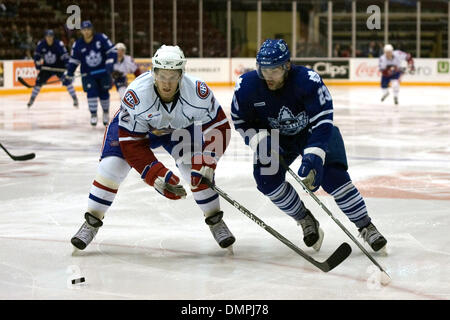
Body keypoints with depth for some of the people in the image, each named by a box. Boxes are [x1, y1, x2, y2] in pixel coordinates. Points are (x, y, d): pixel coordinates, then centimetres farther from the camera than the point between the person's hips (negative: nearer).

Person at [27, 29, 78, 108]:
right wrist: (38, 65, -11)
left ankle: (75, 99, -12)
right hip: (47, 67, 3)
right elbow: (36, 56, 1)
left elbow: (65, 56, -21)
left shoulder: (59, 44, -20)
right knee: (39, 81, -4)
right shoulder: (41, 44, -10)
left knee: (66, 80, -19)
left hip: (59, 66, -3)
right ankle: (31, 99, 12)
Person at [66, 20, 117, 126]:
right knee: (91, 92, -14)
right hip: (88, 74, 0)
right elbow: (73, 60, 3)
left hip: (103, 71, 0)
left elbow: (112, 51, -10)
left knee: (104, 93, 6)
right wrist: (69, 74, 0)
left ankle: (106, 112, 29)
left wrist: (110, 63, -24)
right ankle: (93, 115, -2)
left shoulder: (101, 38, -12)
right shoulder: (78, 44, -5)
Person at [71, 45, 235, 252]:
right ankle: (92, 222, 1)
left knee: (196, 169, -18)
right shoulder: (136, 94, -38)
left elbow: (218, 126, -21)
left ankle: (215, 221, 2)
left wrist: (206, 162, -33)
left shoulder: (197, 91, -34)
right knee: (112, 165, -16)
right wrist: (157, 175, -38)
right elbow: (131, 143, -31)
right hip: (137, 127, -1)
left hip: (181, 127, 1)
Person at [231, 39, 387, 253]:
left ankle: (366, 227, -5)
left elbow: (322, 121, -34)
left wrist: (313, 157, -45)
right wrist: (261, 142, -25)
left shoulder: (308, 80, -33)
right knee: (266, 178, -17)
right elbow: (240, 121, -8)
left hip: (313, 131, -3)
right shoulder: (247, 85, -23)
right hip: (277, 137, 4)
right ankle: (306, 220, 5)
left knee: (332, 175, -20)